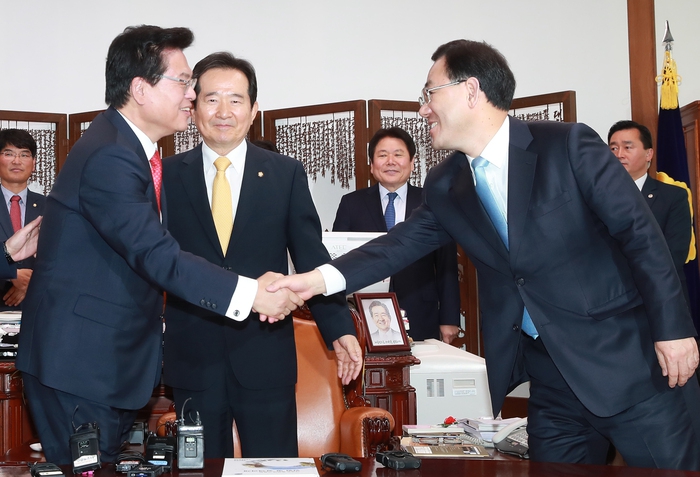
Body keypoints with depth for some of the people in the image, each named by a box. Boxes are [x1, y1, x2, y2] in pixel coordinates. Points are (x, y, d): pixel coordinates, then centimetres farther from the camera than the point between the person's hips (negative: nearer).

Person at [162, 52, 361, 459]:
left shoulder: (286, 174, 2)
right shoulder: (169, 176, 3)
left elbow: (312, 257, 2)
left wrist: (339, 329, -5)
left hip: (267, 359, 0)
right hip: (193, 359, 1)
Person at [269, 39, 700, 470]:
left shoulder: (569, 145, -12)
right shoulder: (446, 187, 5)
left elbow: (640, 232, -10)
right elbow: (401, 245, 4)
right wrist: (320, 279, -11)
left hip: (631, 365, -4)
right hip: (552, 380, 5)